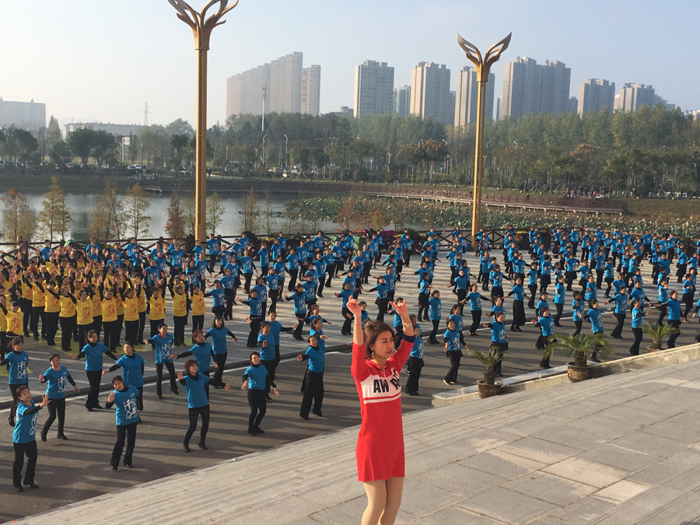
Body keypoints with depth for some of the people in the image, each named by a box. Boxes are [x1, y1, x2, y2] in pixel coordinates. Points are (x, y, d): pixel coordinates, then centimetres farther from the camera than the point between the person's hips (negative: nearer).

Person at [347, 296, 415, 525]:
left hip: (395, 444, 6)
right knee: (377, 503, -1)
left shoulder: (394, 365, 2)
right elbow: (358, 348, -30)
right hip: (372, 445, -6)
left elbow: (409, 340, -8)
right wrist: (358, 318, -45)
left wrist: (405, 316, -26)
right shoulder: (362, 370, -12)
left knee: (394, 502, 11)